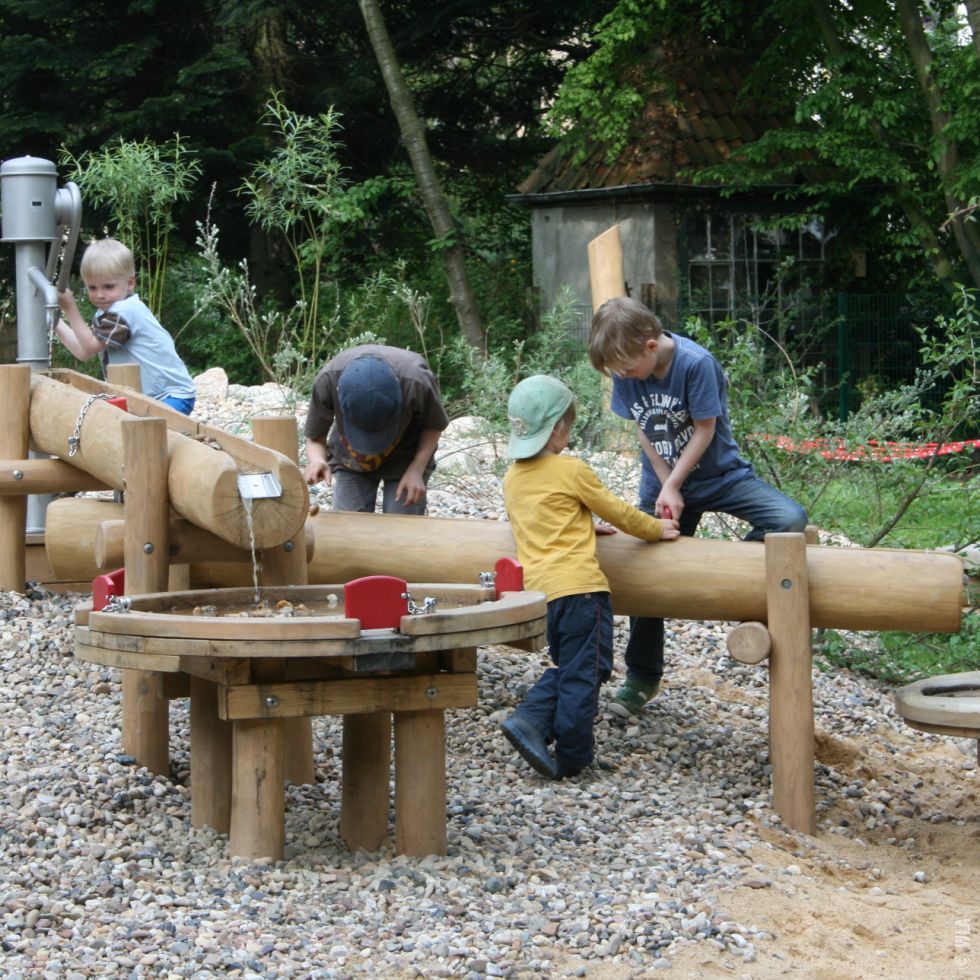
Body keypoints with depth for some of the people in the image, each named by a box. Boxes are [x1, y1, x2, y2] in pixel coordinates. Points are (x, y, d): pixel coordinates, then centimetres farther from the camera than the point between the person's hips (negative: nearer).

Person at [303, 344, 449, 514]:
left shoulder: (417, 382, -36)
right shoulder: (328, 380, -33)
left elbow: (434, 426, -13)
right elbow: (315, 439, -18)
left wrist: (416, 470, -25)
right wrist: (317, 461, -41)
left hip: (404, 459, -1)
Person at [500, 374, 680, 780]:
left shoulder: (512, 478, 13)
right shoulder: (572, 470, -7)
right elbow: (616, 511, 3)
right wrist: (657, 529, 18)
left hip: (536, 588, 7)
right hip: (577, 584, -7)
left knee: (568, 667, 19)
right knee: (583, 671, 0)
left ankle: (529, 721, 0)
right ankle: (571, 757, 2)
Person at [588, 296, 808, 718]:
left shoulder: (696, 363, -26)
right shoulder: (625, 370, -12)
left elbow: (705, 430, -19)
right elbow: (641, 429, -3)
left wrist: (674, 484, -16)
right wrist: (665, 486, -9)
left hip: (718, 474, -4)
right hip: (662, 484, 4)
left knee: (791, 520, -27)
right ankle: (642, 678, 27)